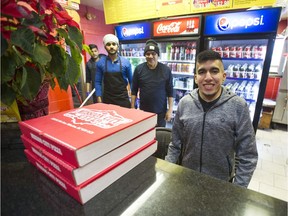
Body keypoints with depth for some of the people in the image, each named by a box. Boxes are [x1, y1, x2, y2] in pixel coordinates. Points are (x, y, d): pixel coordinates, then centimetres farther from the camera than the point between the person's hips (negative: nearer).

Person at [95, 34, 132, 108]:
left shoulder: (126, 62, -3)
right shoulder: (100, 63, -1)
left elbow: (131, 81, 4)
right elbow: (98, 82, 4)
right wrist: (99, 98, -2)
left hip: (123, 98, 0)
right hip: (107, 99, 1)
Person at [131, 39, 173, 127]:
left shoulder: (166, 70, -6)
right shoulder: (139, 69, -3)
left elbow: (170, 92, -1)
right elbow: (134, 90, 2)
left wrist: (170, 110, -3)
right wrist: (132, 108, 0)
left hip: (161, 111, 0)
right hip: (143, 110, 1)